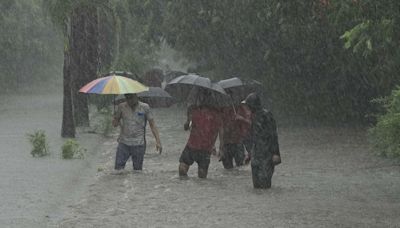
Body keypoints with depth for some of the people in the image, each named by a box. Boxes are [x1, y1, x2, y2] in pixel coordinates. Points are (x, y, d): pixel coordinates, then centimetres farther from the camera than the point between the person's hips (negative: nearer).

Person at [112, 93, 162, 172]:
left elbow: (152, 125, 0)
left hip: (138, 144, -1)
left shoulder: (144, 107, -1)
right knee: (118, 168, -5)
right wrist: (117, 120, -15)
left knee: (137, 170, 1)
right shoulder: (122, 107, 4)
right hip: (123, 143, 1)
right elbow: (114, 124, 10)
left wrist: (158, 141, -9)